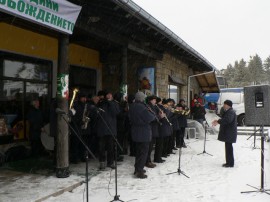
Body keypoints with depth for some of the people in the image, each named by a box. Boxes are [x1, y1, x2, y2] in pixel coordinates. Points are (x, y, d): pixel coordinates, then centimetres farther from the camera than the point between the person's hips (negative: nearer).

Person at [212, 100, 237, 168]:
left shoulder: (231, 112, -16)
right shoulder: (228, 111, 18)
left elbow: (227, 120, -31)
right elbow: (224, 119, 23)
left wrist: (218, 121, -25)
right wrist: (218, 121, 9)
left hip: (229, 133, -11)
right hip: (227, 133, 11)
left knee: (229, 147, -6)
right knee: (228, 147, 14)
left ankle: (230, 163, 0)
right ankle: (229, 162, 22)